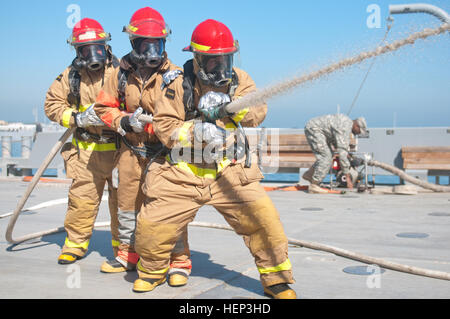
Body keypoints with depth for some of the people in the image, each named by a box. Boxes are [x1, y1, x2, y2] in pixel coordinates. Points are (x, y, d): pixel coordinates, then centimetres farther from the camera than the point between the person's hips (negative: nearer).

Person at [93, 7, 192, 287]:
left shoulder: (173, 75, -10)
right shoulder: (123, 74, 1)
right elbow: (104, 107, 8)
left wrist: (147, 124, -24)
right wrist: (124, 121, -10)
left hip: (164, 150, -4)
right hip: (131, 151, 4)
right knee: (128, 204, 15)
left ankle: (180, 261, 7)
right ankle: (128, 254, 35)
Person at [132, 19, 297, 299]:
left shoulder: (238, 80, 3)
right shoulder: (179, 85, -4)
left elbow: (258, 112, -9)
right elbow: (163, 124, -7)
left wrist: (227, 107, -27)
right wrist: (194, 130, -23)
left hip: (229, 172, 1)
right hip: (182, 174, 0)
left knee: (263, 217, -13)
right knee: (152, 225, -1)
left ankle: (276, 278, 9)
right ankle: (153, 269, 32)